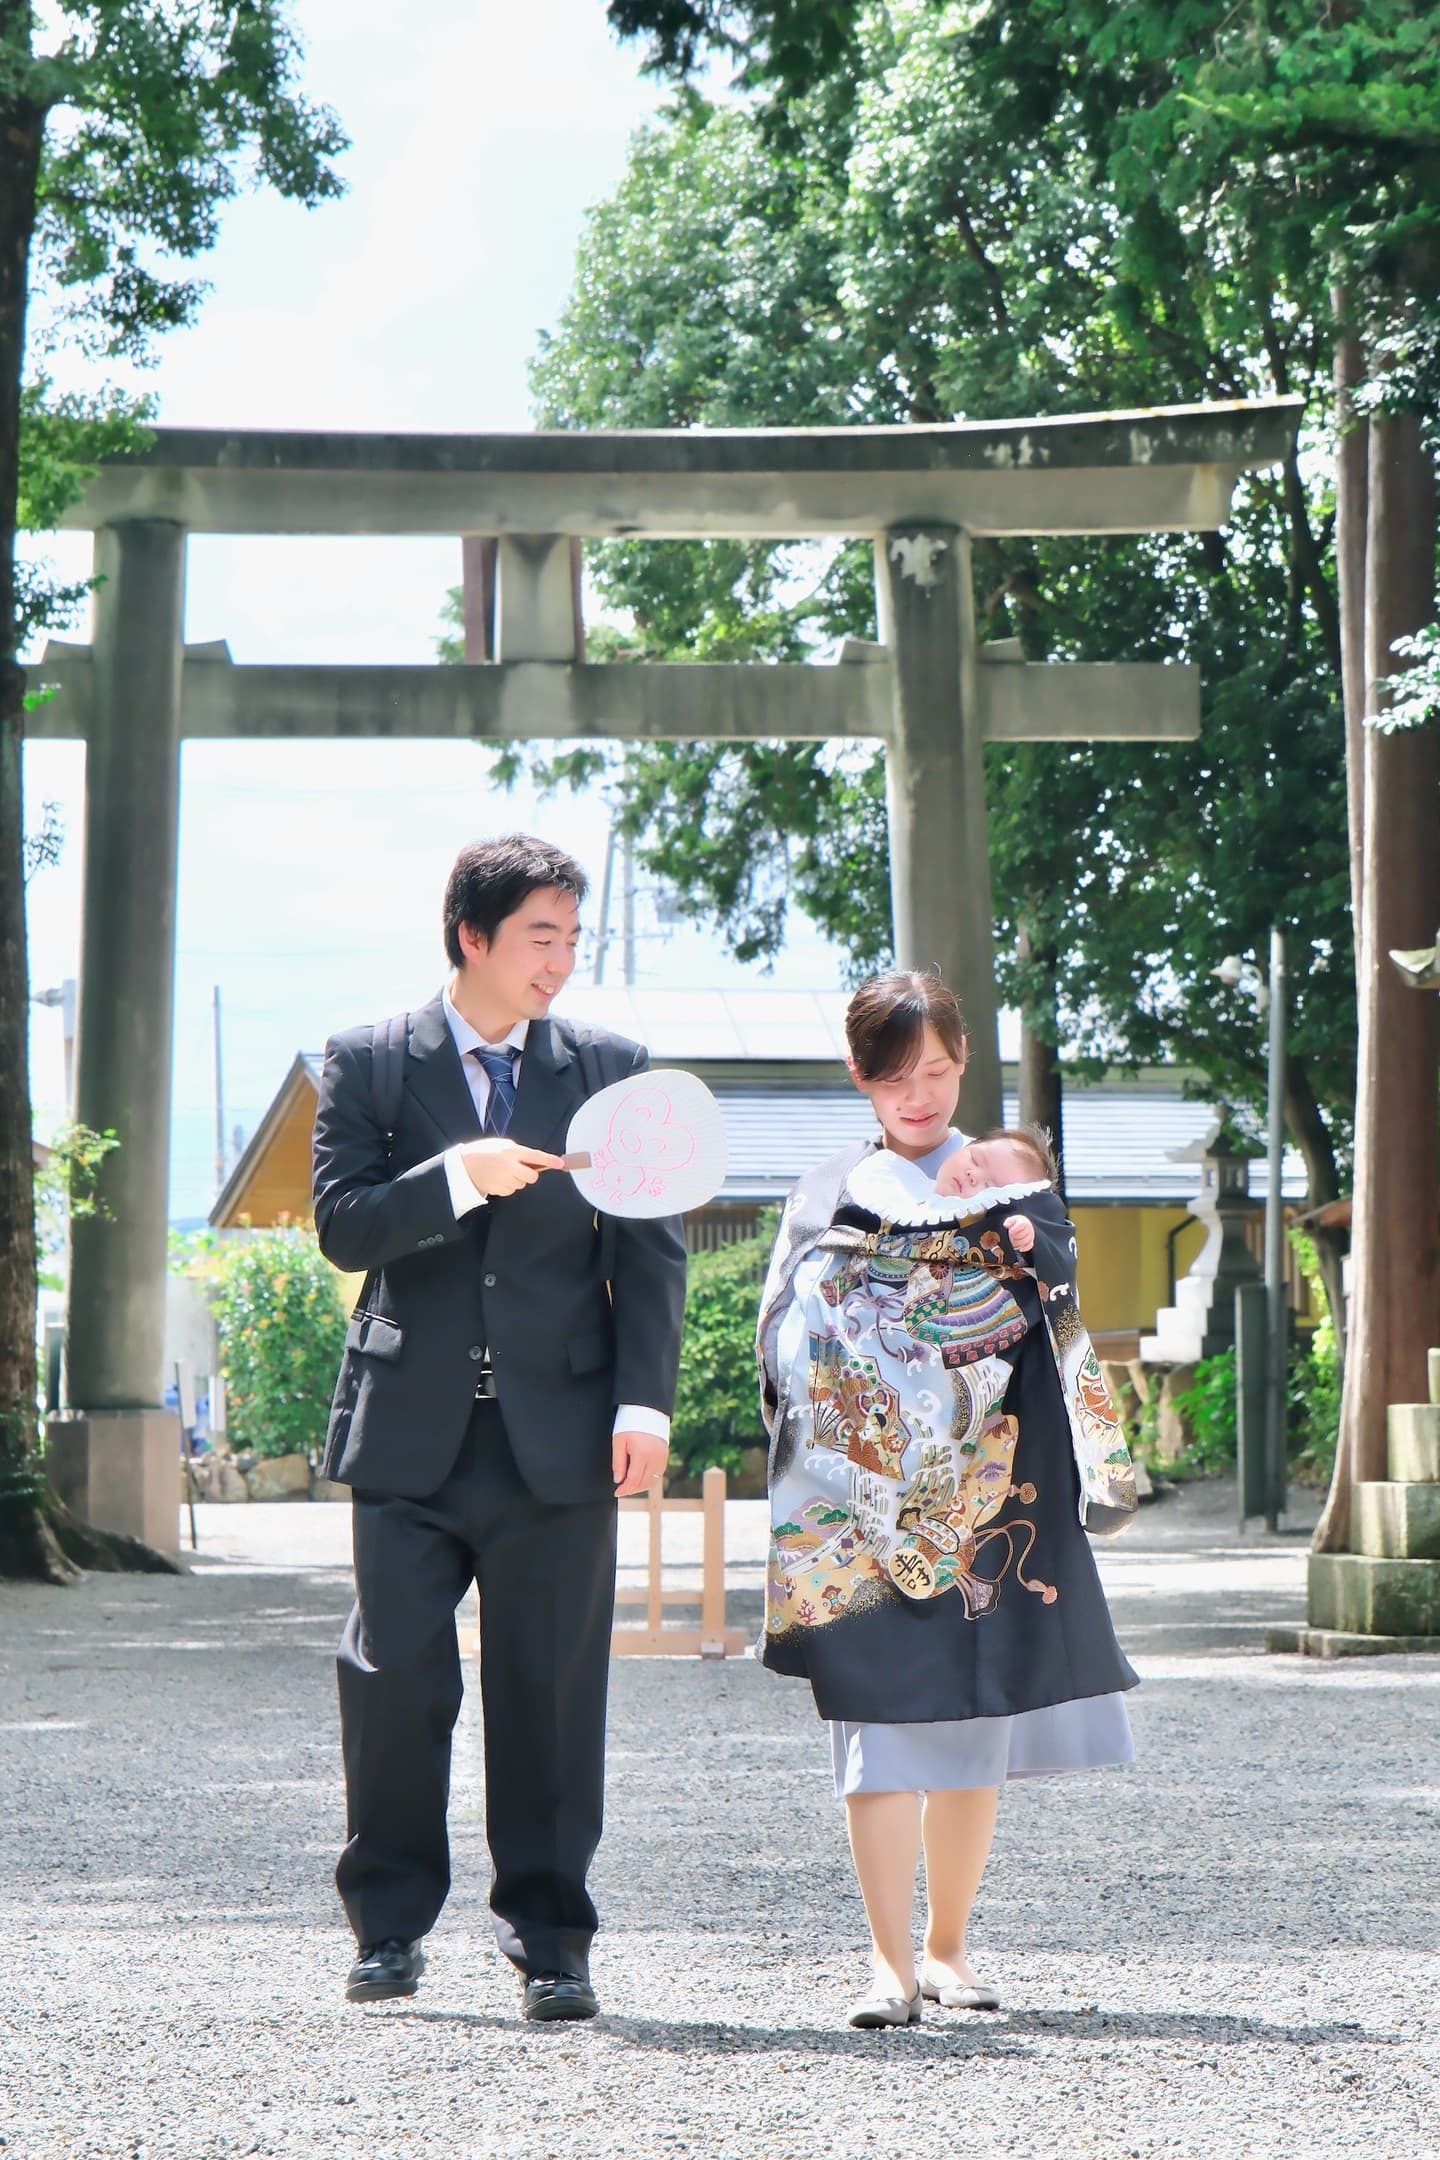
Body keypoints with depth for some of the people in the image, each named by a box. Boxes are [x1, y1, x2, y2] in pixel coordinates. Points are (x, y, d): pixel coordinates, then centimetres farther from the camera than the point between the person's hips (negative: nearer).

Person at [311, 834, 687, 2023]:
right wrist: (455, 1178, -19)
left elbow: (650, 1249, 5)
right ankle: (392, 1923, 15)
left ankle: (550, 1943, 9)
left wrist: (645, 1401, -5)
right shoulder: (368, 1062, 6)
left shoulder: (613, 1069, 8)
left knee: (552, 1692, 1)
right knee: (395, 1678, 0)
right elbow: (343, 1225, -3)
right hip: (411, 1425, 0)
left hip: (558, 1429, 0)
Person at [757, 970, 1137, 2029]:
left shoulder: (1012, 1178, 13)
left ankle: (948, 1944, 17)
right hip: (872, 1493, -2)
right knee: (884, 1711, -11)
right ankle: (891, 1960, -12)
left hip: (992, 1489, 2)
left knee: (980, 1714, 5)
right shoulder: (831, 1196, 9)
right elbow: (795, 1344, -1)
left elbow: (1057, 1313, 1)